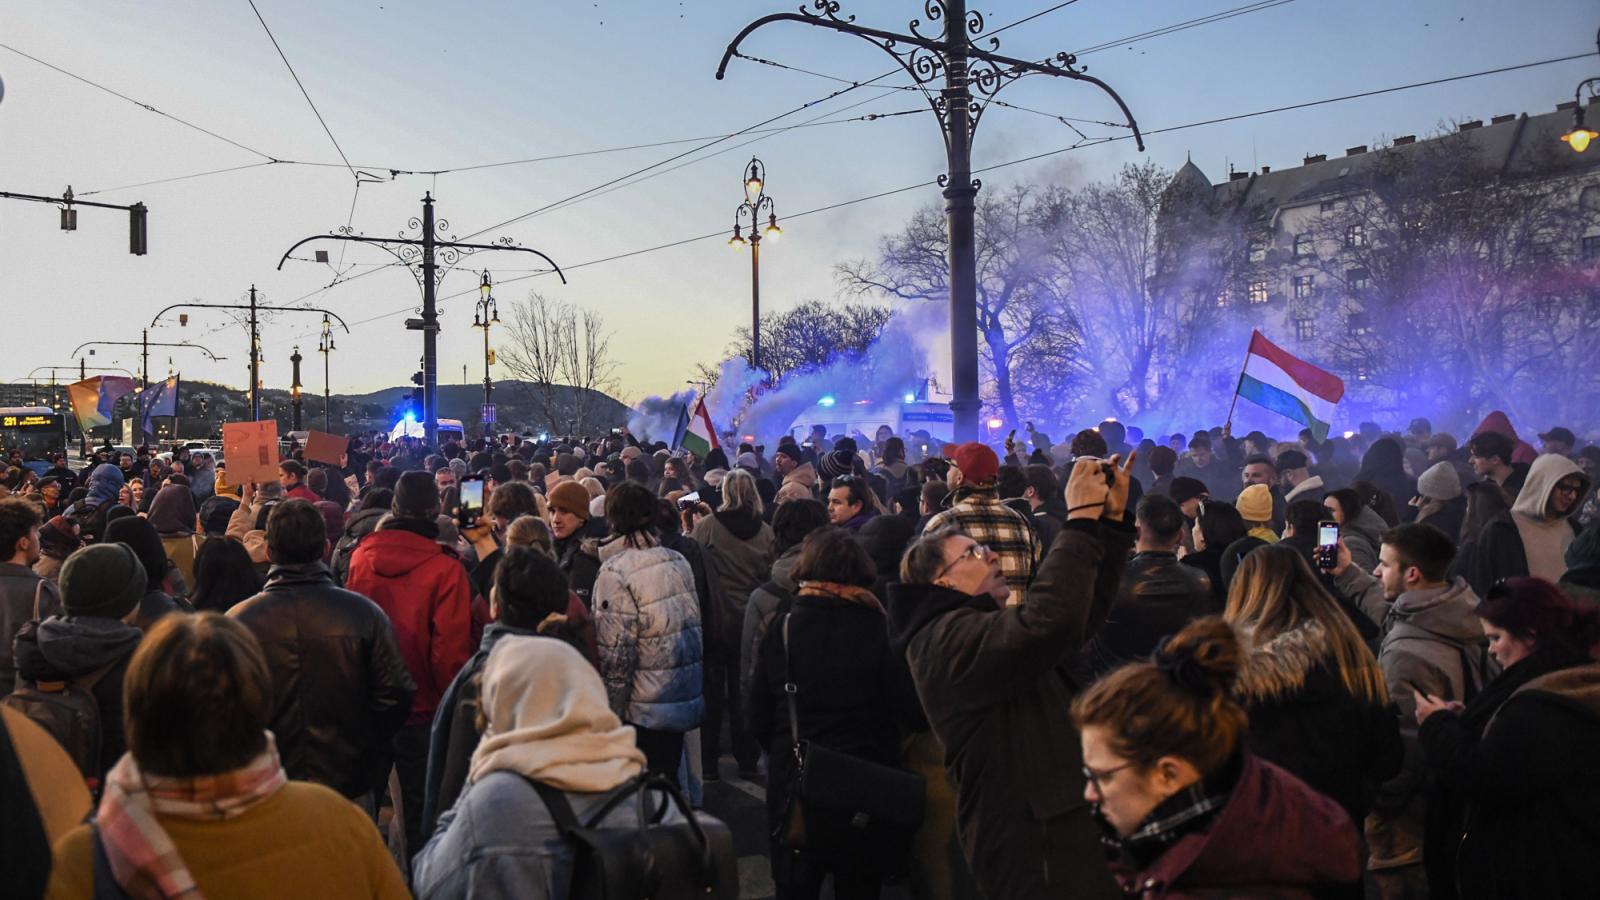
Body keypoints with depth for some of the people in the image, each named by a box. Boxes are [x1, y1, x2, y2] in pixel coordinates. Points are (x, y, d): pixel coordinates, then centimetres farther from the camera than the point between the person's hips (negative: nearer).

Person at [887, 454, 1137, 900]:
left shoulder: (984, 627, 14)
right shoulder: (950, 638, -19)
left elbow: (1083, 604, 15)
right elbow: (1051, 619, -35)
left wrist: (1111, 517, 5)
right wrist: (1082, 517, -27)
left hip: (1057, 826, 10)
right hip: (1033, 844, -10)